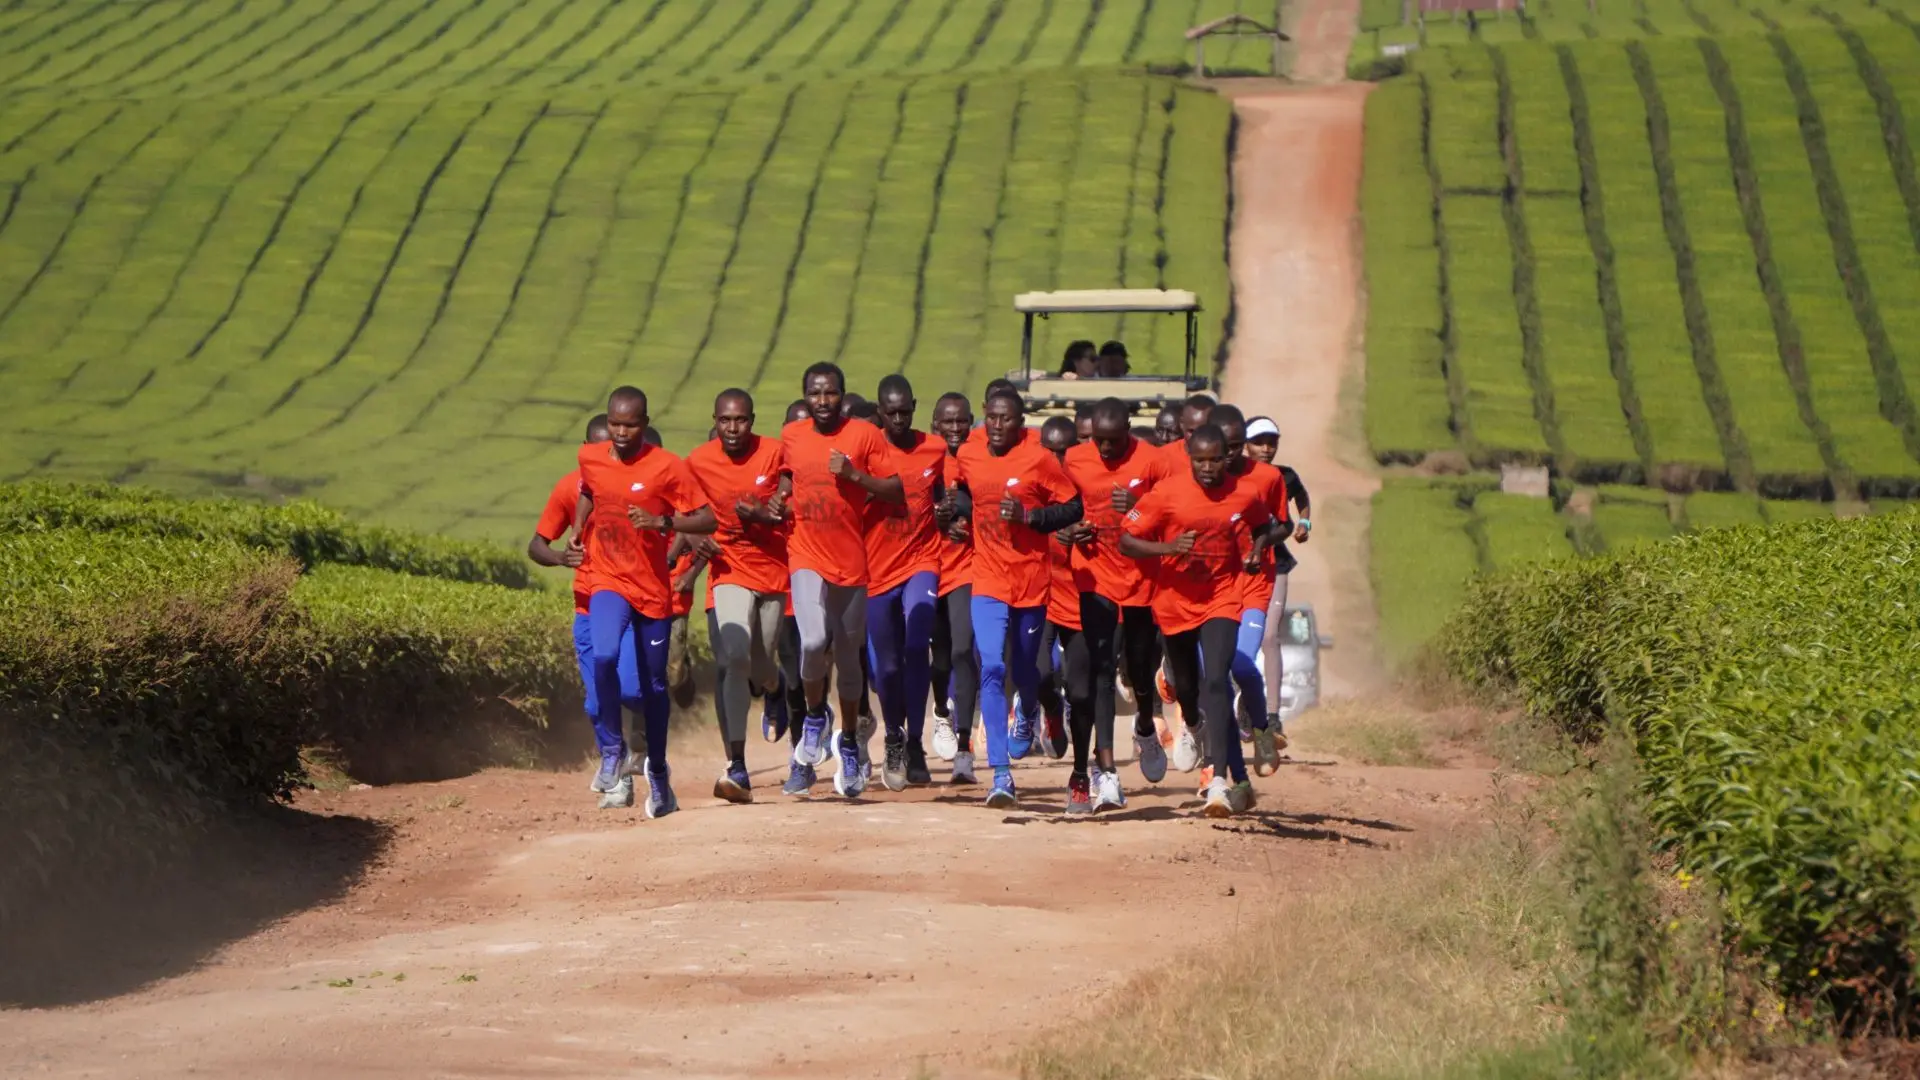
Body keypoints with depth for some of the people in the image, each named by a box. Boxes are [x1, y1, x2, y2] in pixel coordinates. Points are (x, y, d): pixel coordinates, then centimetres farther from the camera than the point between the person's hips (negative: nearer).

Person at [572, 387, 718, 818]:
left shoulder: (667, 466, -11)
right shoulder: (590, 458, 1)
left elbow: (707, 520, -12)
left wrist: (662, 522, -27)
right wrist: (579, 526, 7)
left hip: (653, 589, -1)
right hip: (609, 583, 1)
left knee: (653, 684, 10)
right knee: (604, 656, -26)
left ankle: (657, 771, 30)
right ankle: (611, 749, -9)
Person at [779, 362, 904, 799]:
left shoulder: (865, 435, -3)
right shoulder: (790, 436, 6)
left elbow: (896, 491, -5)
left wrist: (855, 474, -17)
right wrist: (781, 492, 8)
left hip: (851, 560, 0)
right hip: (806, 556, 0)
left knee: (848, 655, 10)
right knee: (814, 640, -22)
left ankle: (850, 741, 29)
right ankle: (815, 714, 6)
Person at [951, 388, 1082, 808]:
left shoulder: (1039, 459, -10)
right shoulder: (968, 454, 2)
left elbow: (1072, 507, -8)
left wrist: (1028, 515, -20)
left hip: (1031, 579, -1)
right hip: (987, 580, 1)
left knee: (1023, 668, 15)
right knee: (991, 669, -14)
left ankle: (1027, 714, 54)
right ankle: (1001, 775, -17)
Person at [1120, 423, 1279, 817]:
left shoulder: (1243, 497, -7)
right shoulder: (1167, 493, -13)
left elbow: (1263, 528, 16)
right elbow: (1126, 541, -11)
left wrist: (1256, 550, -6)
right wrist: (1168, 547, -27)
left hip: (1221, 602, -1)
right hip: (1176, 603, 1)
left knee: (1216, 682, -19)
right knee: (1187, 686, 18)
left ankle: (1220, 782, -27)